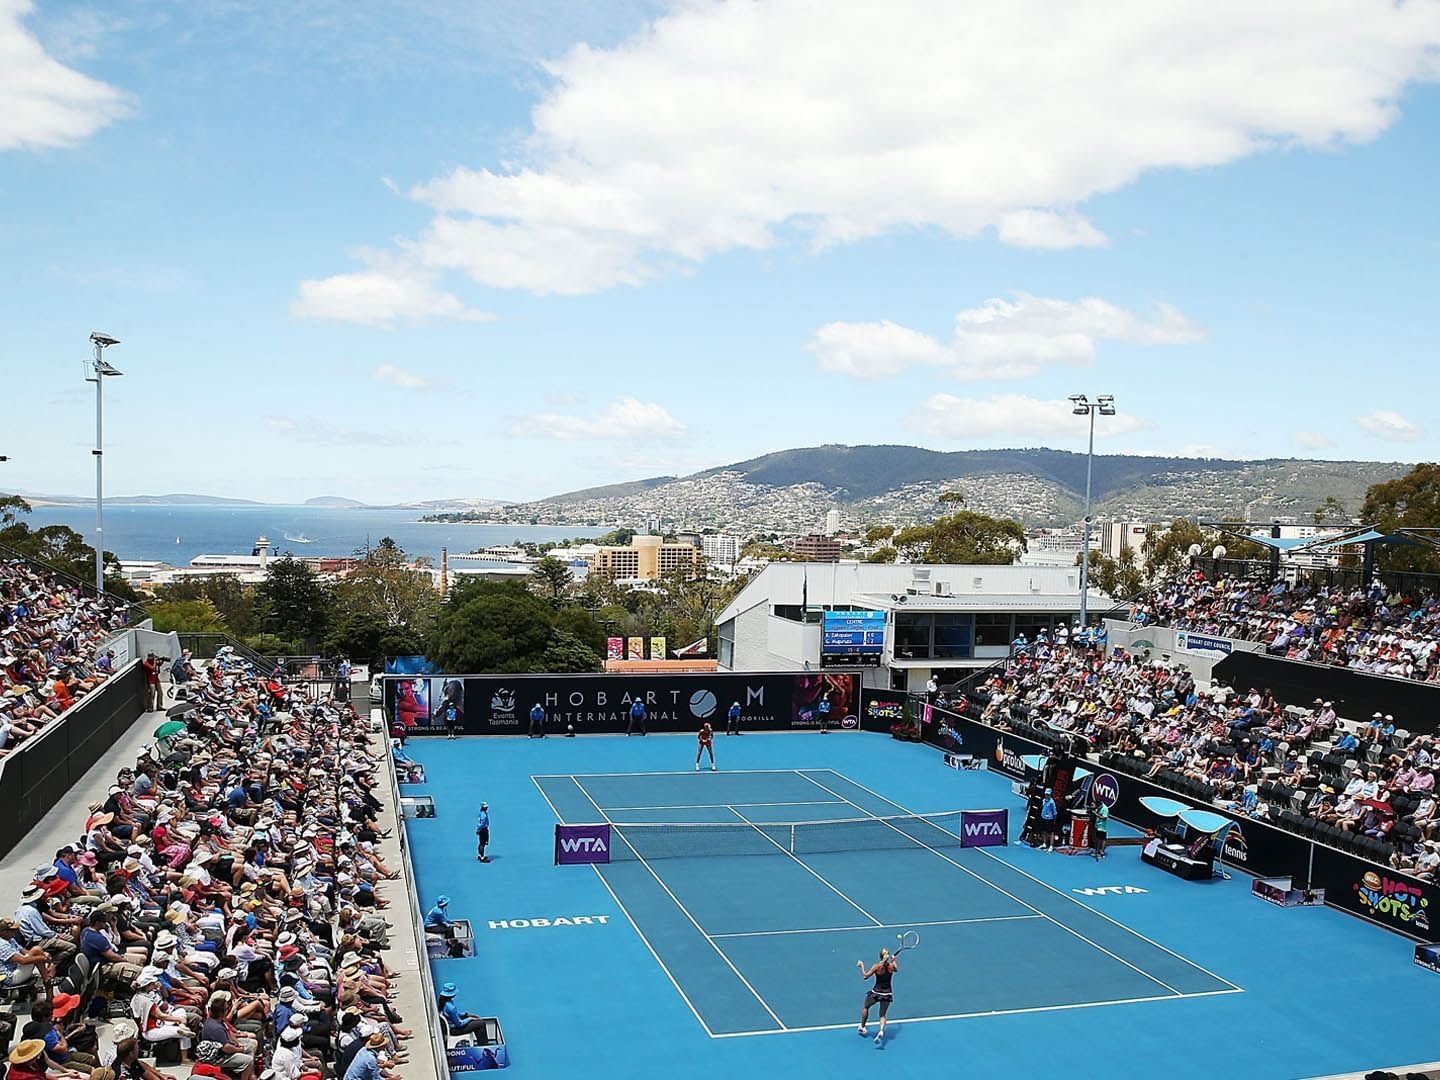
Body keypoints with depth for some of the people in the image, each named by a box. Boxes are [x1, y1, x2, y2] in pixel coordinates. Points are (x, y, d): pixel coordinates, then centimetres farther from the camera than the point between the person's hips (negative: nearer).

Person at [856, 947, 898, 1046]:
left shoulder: (877, 966, -16)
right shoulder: (892, 966, -8)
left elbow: (865, 976, -9)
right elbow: (896, 969, 18)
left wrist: (862, 966, 4)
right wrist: (894, 960, 35)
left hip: (876, 992, -2)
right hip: (887, 993, 2)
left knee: (865, 1007, 26)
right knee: (882, 1015, 13)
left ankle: (862, 1027, 35)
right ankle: (881, 1031, -15)